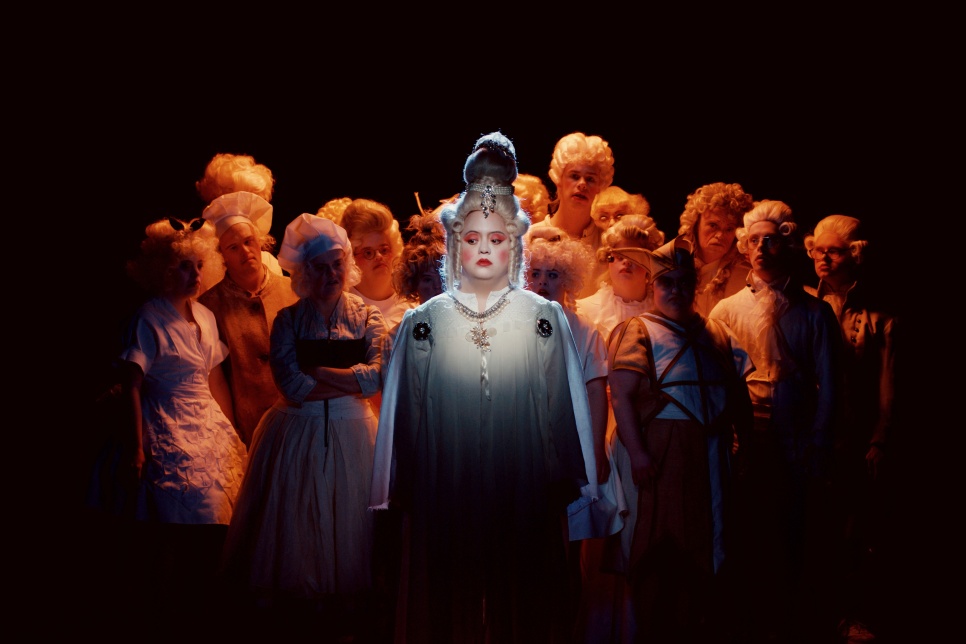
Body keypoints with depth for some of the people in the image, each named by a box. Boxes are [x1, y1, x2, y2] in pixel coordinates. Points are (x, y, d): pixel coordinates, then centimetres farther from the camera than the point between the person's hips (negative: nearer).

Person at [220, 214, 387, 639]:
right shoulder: (287, 320, 3)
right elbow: (291, 385, -11)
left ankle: (346, 618, 12)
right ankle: (294, 614, 12)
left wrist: (320, 373, -12)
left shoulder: (366, 317, 5)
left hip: (350, 434, 1)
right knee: (294, 523, 1)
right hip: (296, 435, -1)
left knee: (346, 521, 3)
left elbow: (381, 375, -10)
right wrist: (350, 380, -9)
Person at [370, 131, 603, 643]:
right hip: (445, 501, 0)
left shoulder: (545, 320, 4)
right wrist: (403, 495, 8)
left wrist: (565, 488, 2)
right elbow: (405, 418, 8)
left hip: (524, 500, 0)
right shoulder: (422, 323, 5)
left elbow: (565, 410, 5)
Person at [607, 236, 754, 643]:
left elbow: (739, 392, 17)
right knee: (658, 544, 1)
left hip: (709, 454, 5)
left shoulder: (716, 335, 15)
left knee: (703, 540, 11)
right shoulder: (639, 331, -2)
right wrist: (636, 452, -20)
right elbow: (621, 394, -12)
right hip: (658, 453, -5)